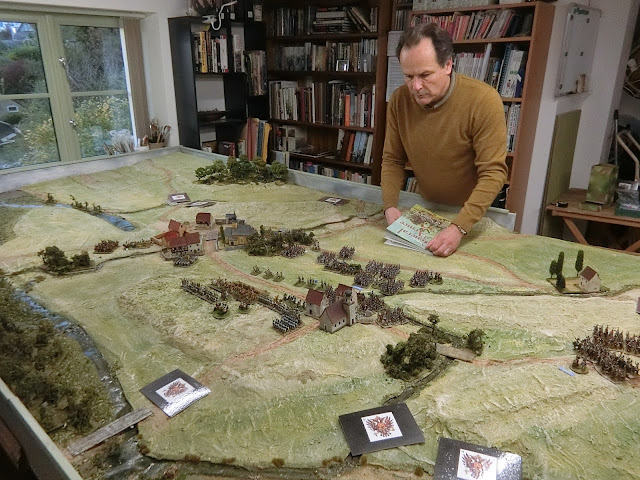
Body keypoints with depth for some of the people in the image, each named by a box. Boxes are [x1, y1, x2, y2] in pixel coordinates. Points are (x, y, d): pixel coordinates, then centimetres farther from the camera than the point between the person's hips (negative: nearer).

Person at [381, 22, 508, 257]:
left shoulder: (484, 101, -26)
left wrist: (459, 227, -36)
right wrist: (390, 207, -20)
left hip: (473, 213, -3)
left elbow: (493, 173, -26)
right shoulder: (399, 100, -13)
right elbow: (392, 160, -5)